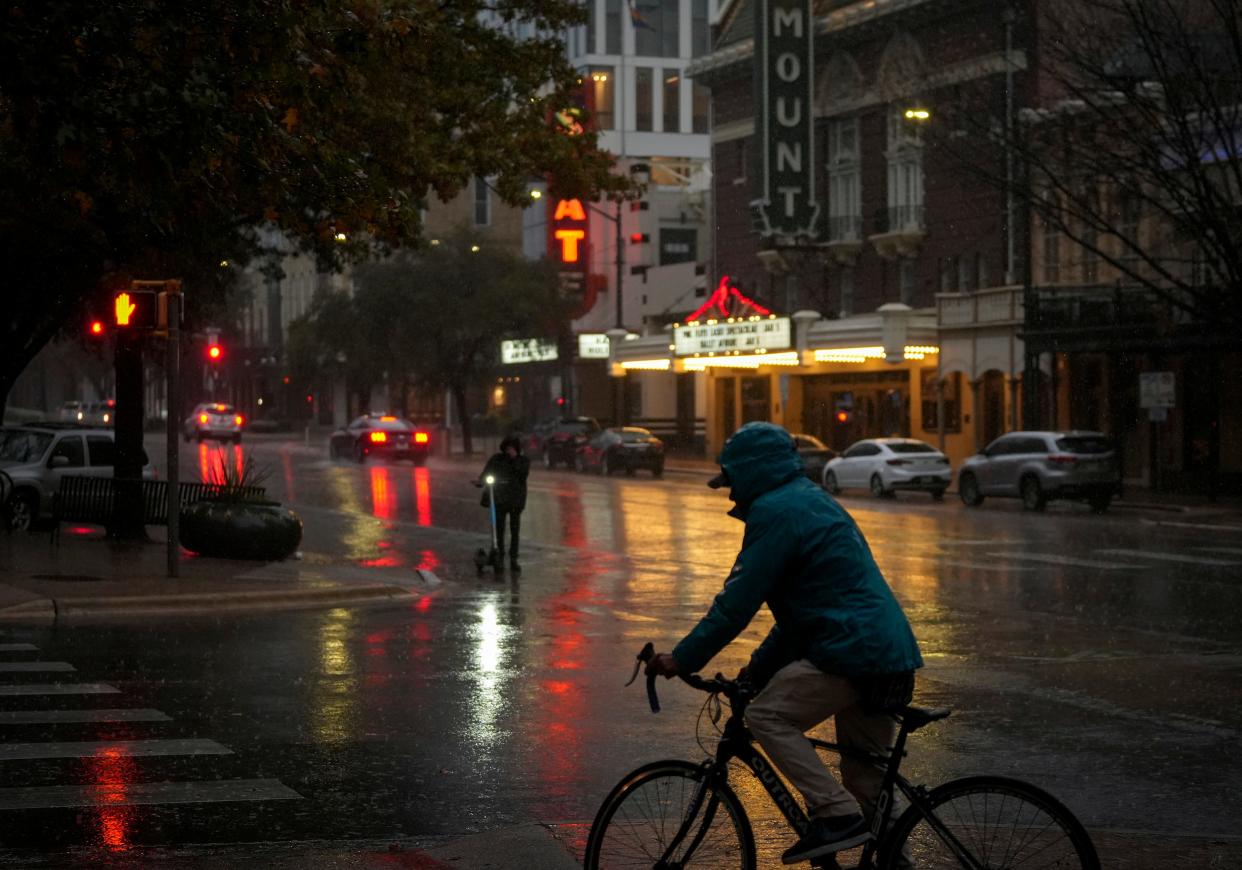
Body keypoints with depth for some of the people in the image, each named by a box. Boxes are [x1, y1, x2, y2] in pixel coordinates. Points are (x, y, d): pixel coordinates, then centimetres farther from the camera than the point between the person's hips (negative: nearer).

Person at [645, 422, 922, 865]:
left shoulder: (775, 511, -7)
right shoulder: (812, 502, 24)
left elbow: (737, 601, -11)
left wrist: (682, 658, -3)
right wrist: (759, 668, 25)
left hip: (854, 650, -10)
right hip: (892, 650, 10)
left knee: (767, 716, -8)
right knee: (869, 787, 14)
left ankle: (837, 816, -15)